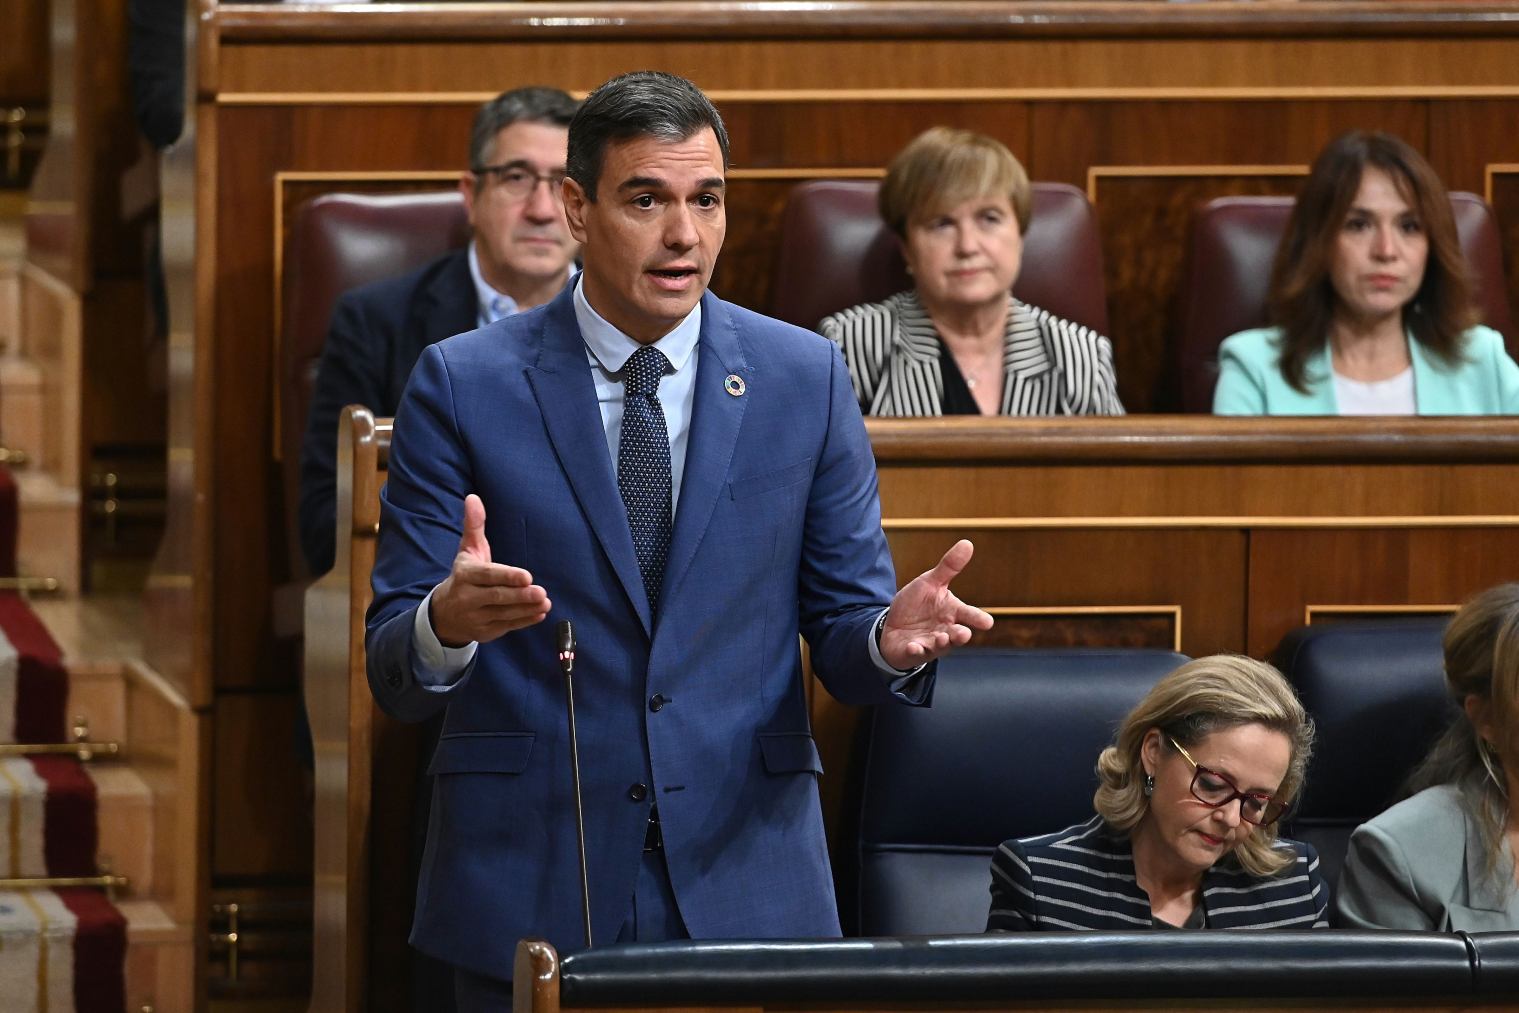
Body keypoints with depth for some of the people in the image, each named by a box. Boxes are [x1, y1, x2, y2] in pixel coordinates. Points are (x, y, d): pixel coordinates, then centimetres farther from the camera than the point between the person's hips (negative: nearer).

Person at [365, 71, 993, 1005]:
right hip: (528, 888, -1)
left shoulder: (806, 380, 4)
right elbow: (396, 673, -4)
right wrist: (446, 623, -27)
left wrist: (891, 638, -18)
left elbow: (842, 631, 6)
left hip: (746, 877, 2)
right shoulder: (465, 385, -2)